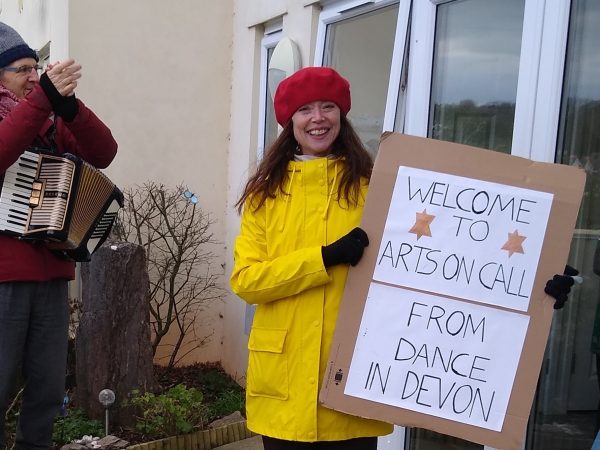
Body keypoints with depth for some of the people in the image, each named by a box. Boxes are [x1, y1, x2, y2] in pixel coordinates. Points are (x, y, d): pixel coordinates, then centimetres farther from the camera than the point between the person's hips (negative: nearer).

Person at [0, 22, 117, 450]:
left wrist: (68, 103, -15)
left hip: (52, 274, 5)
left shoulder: (52, 123, 14)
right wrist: (43, 97, -28)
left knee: (48, 388, 10)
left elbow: (104, 153, 0)